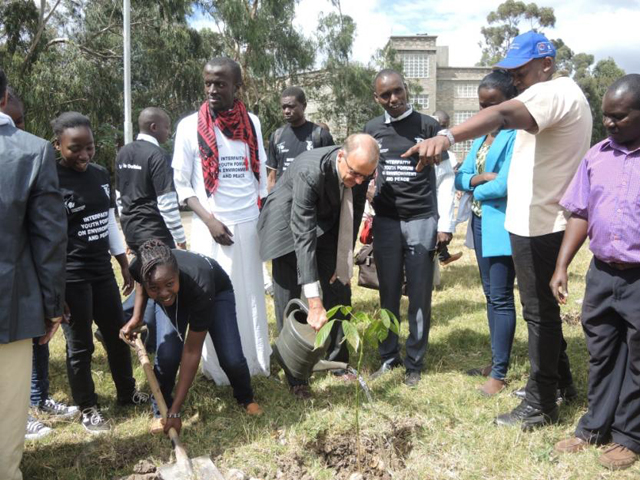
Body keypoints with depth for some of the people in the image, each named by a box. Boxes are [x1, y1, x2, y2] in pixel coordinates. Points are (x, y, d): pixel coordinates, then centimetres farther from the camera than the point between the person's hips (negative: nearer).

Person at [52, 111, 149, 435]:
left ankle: (127, 393, 33)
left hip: (101, 270, 6)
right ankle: (87, 408, 23)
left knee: (117, 335, 15)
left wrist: (125, 267, 14)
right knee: (80, 345, 6)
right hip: (71, 276, -6)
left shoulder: (100, 175, 5)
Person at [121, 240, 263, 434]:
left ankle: (246, 398, 20)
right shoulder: (140, 268, -37)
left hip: (217, 291, -2)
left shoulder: (199, 287, -45)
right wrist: (136, 318, -19)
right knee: (167, 355, -19)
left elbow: (192, 352, -37)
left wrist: (175, 412, -34)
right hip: (176, 295, 3)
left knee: (231, 358, -15)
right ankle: (160, 410, 9)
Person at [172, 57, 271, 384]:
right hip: (212, 226, -3)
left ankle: (253, 361, 23)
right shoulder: (190, 126, -4)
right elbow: (181, 184, -3)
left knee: (252, 294, 10)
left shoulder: (252, 122, 5)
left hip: (250, 224, 3)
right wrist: (209, 220, -13)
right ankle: (220, 368, 15)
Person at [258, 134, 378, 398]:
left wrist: (344, 263, -2)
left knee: (339, 289, 4)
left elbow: (353, 215, -4)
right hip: (288, 224, -5)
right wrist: (314, 302, -44)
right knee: (289, 299, -5)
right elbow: (303, 236, -41)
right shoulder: (310, 171, -39)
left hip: (326, 222, 5)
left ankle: (338, 359, 20)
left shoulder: (360, 171, -21)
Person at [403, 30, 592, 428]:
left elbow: (503, 115, -39)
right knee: (543, 308, 20)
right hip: (543, 222, 11)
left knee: (540, 311, -1)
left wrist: (448, 136, -54)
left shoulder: (554, 92, -18)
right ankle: (561, 381, 35)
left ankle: (541, 405, 11)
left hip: (541, 226, -11)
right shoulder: (563, 94, 17)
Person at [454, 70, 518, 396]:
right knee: (491, 295, 15)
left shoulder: (518, 135, -13)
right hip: (481, 221, 8)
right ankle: (495, 360, 27)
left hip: (502, 223, -8)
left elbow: (504, 185, -22)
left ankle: (499, 374, 8)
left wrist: (477, 189, -3)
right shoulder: (482, 135, 13)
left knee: (501, 298, -2)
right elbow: (460, 177, 10)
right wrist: (482, 179, -12)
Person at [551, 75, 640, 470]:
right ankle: (595, 426, 32)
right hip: (602, 274, 4)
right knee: (601, 356, 16)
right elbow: (580, 215, 9)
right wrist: (562, 266, 4)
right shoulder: (597, 155, 5)